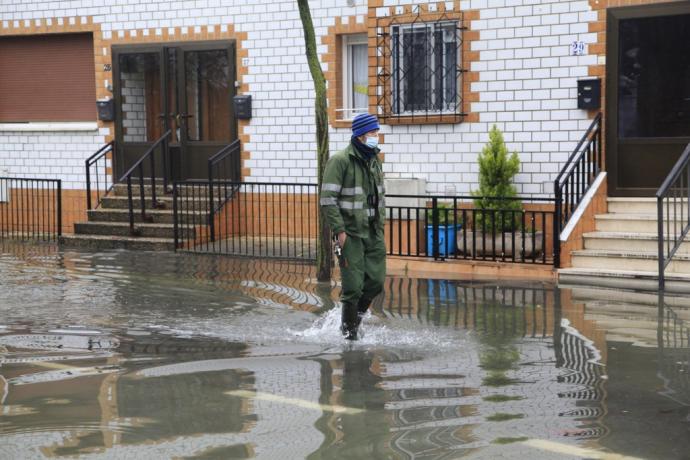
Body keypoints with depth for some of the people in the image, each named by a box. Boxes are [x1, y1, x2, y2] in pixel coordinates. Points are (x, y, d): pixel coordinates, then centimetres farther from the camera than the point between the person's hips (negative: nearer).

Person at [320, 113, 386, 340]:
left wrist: (380, 225, 15)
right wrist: (339, 230, -17)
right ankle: (348, 330, 10)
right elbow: (328, 199, -14)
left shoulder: (374, 161, 14)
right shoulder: (340, 161, -11)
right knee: (353, 285, -5)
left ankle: (357, 317, 26)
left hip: (373, 233, 7)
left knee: (376, 281, 4)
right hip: (350, 233, -7)